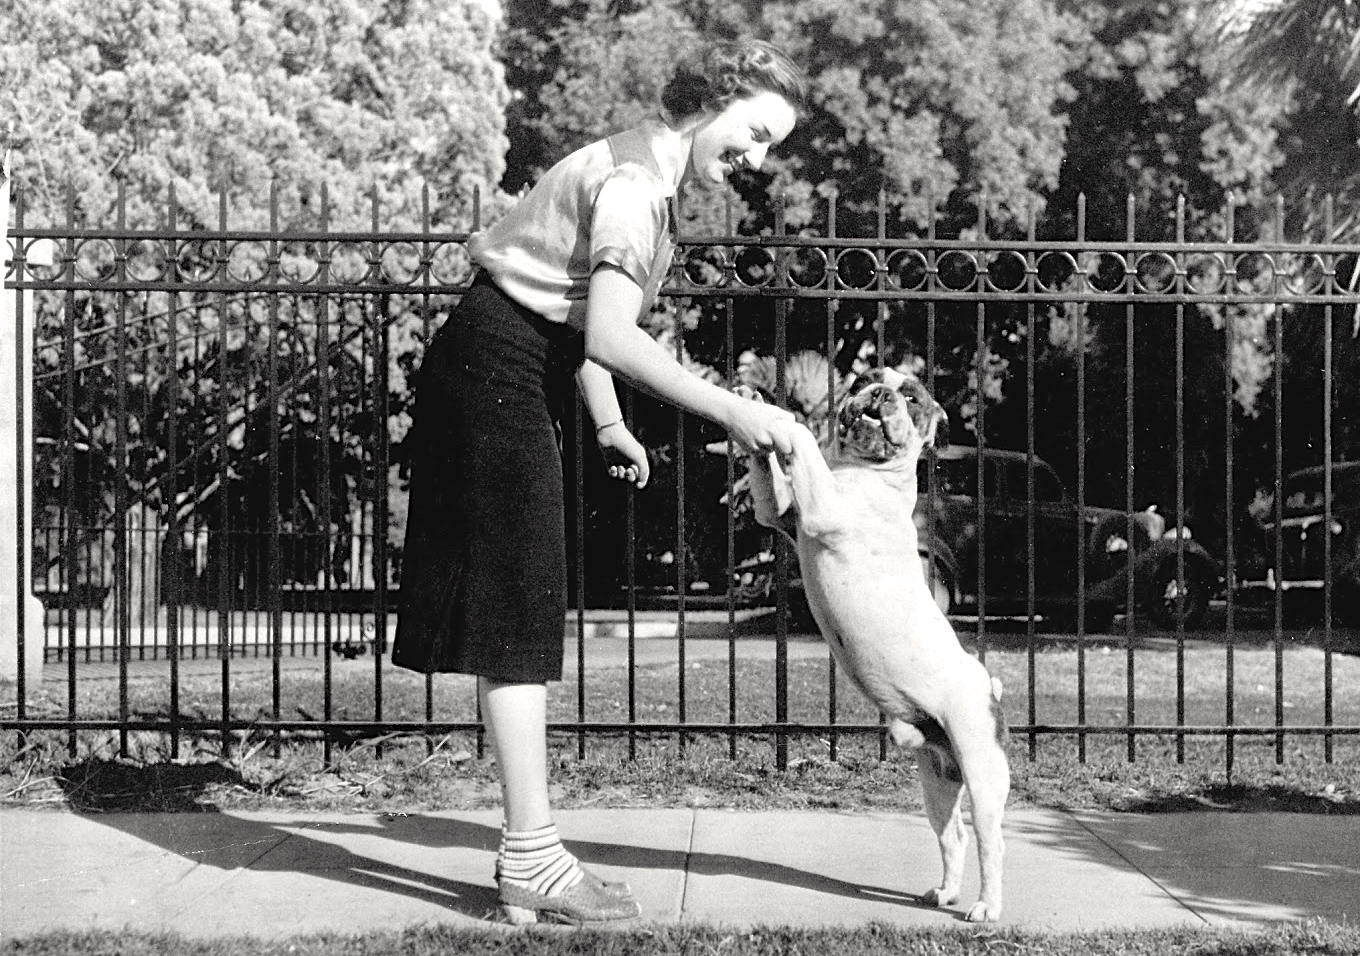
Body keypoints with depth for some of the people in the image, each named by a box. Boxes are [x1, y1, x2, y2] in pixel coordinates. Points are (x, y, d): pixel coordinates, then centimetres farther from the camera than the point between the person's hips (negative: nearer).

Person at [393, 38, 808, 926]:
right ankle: (532, 861, -5)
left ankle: (528, 847, 15)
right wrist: (732, 410, -26)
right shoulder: (632, 179, -17)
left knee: (524, 612, 10)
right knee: (518, 611, -9)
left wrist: (611, 427, 14)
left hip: (513, 382, 10)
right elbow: (612, 338, -27)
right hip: (497, 373, -10)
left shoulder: (646, 176, 15)